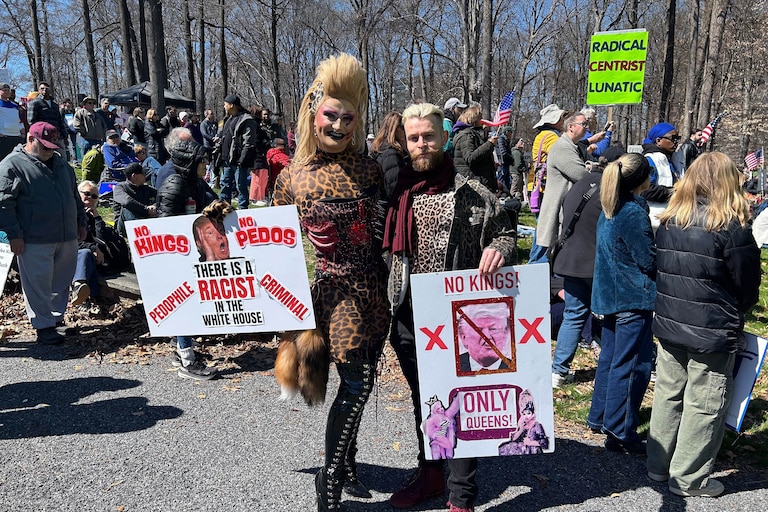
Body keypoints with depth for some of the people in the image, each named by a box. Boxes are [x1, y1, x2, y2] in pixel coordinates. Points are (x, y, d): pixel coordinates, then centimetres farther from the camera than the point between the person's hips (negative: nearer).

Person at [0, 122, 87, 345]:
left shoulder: (60, 163, 16)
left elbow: (74, 195, 24)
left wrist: (80, 222, 20)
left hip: (67, 237, 7)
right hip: (35, 241, -6)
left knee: (62, 281, 15)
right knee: (38, 284, -1)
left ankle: (57, 317, 30)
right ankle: (44, 326, 8)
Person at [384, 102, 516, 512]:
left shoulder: (469, 192, -9)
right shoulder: (397, 190, 4)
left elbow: (505, 232, -1)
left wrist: (500, 249, -23)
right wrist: (386, 303, 7)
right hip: (408, 317, 5)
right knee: (422, 399, 20)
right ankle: (430, 474, 41)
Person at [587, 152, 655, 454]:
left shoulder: (609, 208, 7)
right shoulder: (634, 212, -20)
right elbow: (649, 260, -16)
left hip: (610, 294, 9)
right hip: (634, 298, -9)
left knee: (610, 358, 19)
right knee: (630, 366, 0)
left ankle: (599, 418, 31)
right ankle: (619, 433, 7)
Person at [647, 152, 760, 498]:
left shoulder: (669, 221, 2)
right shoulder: (731, 226, -14)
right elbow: (748, 286, -6)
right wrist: (734, 315, 12)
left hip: (669, 326, 6)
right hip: (712, 333, -5)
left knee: (668, 395, 16)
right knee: (703, 406, 7)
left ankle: (659, 466, 28)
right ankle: (689, 479, 18)